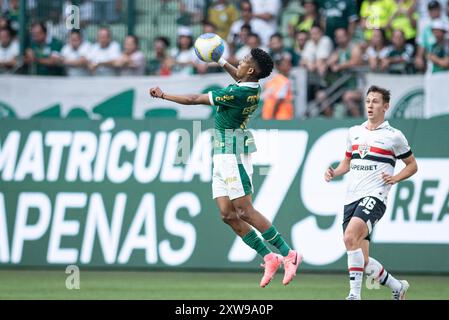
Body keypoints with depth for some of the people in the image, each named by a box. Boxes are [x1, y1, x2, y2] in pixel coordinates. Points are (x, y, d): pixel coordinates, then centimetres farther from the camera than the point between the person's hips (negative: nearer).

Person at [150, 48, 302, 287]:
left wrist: (163, 95, -2)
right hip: (223, 158, 9)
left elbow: (194, 99, -13)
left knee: (245, 212, -10)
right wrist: (222, 62, 36)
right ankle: (269, 258, 5)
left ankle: (287, 254, -7)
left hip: (232, 154, -9)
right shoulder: (252, 88, 6)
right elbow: (240, 78, 35)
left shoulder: (236, 94, -19)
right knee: (228, 215, 4)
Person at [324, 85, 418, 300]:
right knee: (363, 260, 4)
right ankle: (397, 287, 28)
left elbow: (412, 165, 12)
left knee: (351, 236, -32)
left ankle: (355, 294, -30)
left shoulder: (394, 136, 3)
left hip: (375, 196, -6)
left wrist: (395, 178, -6)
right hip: (352, 198, 6)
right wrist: (334, 173, 7)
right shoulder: (354, 133, 17)